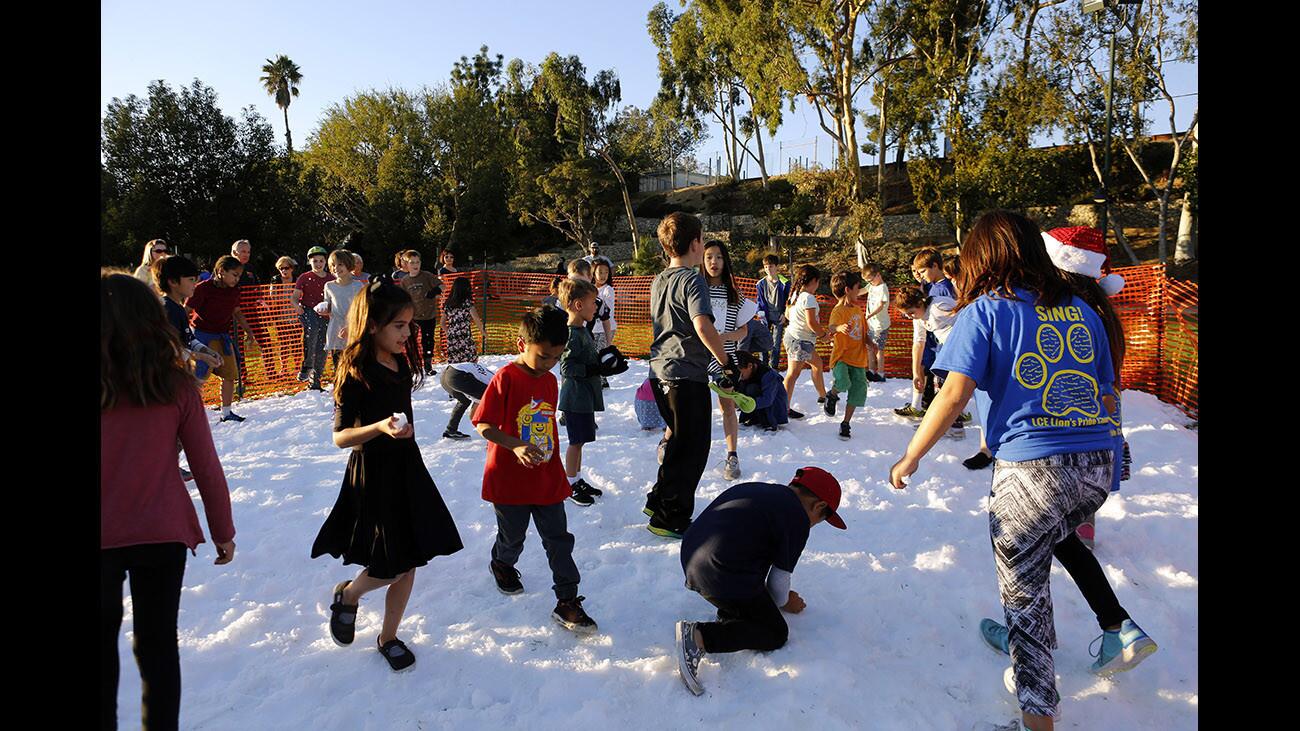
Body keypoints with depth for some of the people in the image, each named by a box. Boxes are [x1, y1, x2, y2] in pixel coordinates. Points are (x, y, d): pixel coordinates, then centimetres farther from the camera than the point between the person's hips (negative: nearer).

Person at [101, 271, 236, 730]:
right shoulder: (175, 385, -10)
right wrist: (223, 531, 6)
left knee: (103, 645, 18)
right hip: (163, 535, 1)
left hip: (105, 537, -1)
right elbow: (206, 468, -6)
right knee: (157, 644, 16)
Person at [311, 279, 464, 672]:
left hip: (407, 470, 7)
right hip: (372, 477, -7)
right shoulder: (356, 373, -17)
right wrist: (380, 427, -34)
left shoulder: (402, 363, 4)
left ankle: (388, 637, 30)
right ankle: (347, 595, 31)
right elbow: (339, 437, -17)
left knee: (409, 565, 10)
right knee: (392, 566, -1)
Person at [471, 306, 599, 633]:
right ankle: (502, 564, 50)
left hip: (547, 479, 5)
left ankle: (567, 601, 11)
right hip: (509, 479, -4)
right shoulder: (505, 379, -16)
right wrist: (516, 446, -32)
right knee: (513, 536, 17)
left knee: (559, 538, 3)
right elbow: (483, 425, -18)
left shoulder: (550, 381, 4)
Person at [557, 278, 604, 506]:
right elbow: (567, 367, -23)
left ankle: (578, 480, 28)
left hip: (586, 396, 9)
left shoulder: (582, 331, 11)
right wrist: (596, 369, -24)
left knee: (579, 440, 17)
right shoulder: (571, 335, -19)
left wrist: (602, 360, 9)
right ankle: (570, 484, 12)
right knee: (576, 441, 0)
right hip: (575, 396, -9)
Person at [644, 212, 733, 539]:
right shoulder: (692, 280, -13)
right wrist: (727, 361, -18)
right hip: (687, 374, -9)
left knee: (676, 439, 24)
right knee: (691, 448, 3)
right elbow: (703, 325, -27)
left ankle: (659, 501, 32)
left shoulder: (658, 281, 13)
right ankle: (670, 518, 10)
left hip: (660, 371, 9)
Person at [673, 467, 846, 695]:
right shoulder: (797, 520, -5)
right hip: (727, 580, -9)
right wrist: (784, 602, 24)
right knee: (776, 634, 7)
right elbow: (780, 577, 1)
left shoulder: (752, 489, 18)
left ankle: (729, 614, 15)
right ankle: (700, 636, -11)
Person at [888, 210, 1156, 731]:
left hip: (1030, 468, -6)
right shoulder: (1081, 310, 12)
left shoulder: (985, 310, -3)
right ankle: (1120, 630, 32)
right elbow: (1108, 397, 15)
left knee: (1024, 586, 10)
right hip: (1097, 464, 6)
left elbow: (954, 396, -13)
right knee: (1058, 532, 36)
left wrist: (910, 457, -4)